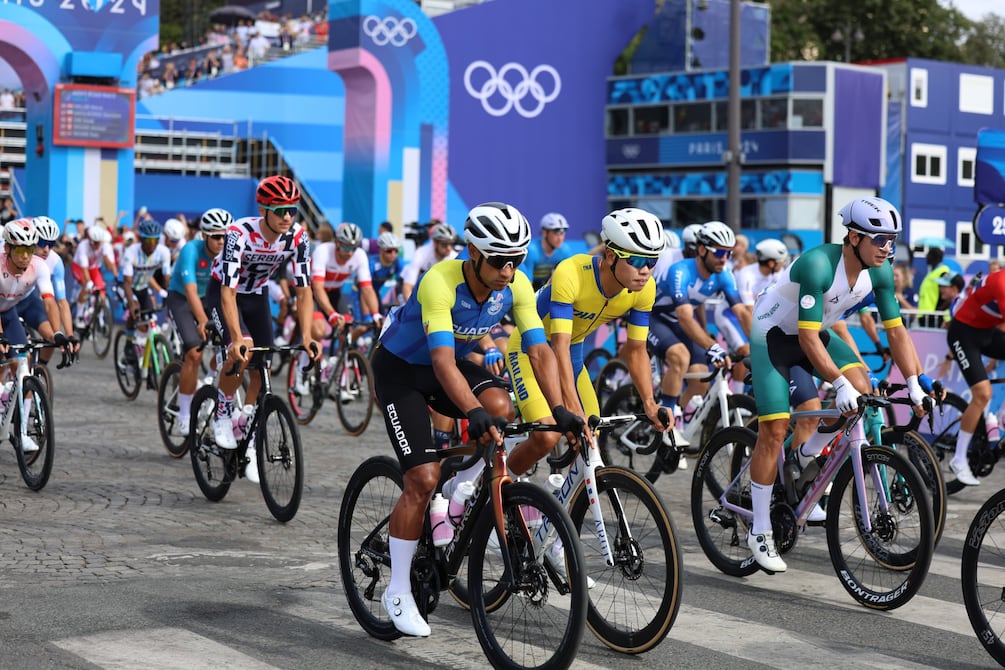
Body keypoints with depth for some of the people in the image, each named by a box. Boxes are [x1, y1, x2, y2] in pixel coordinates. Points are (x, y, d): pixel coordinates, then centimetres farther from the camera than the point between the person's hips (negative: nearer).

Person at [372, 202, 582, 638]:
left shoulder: (516, 286, -17)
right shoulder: (440, 282, -33)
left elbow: (539, 350, -19)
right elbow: (442, 360, -42)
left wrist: (559, 410, -31)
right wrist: (473, 413, -55)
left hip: (454, 362, 5)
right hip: (401, 368, -5)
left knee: (500, 407, -28)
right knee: (423, 479, -14)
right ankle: (398, 592, 0)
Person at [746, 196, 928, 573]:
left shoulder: (879, 271, -13)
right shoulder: (818, 264, -34)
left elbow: (896, 330, -7)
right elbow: (807, 336, -36)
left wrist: (916, 385, -15)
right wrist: (840, 385, -42)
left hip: (814, 334, 6)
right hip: (772, 334, -6)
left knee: (860, 386, -20)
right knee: (774, 429, -13)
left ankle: (809, 456, 6)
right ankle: (760, 532, -3)